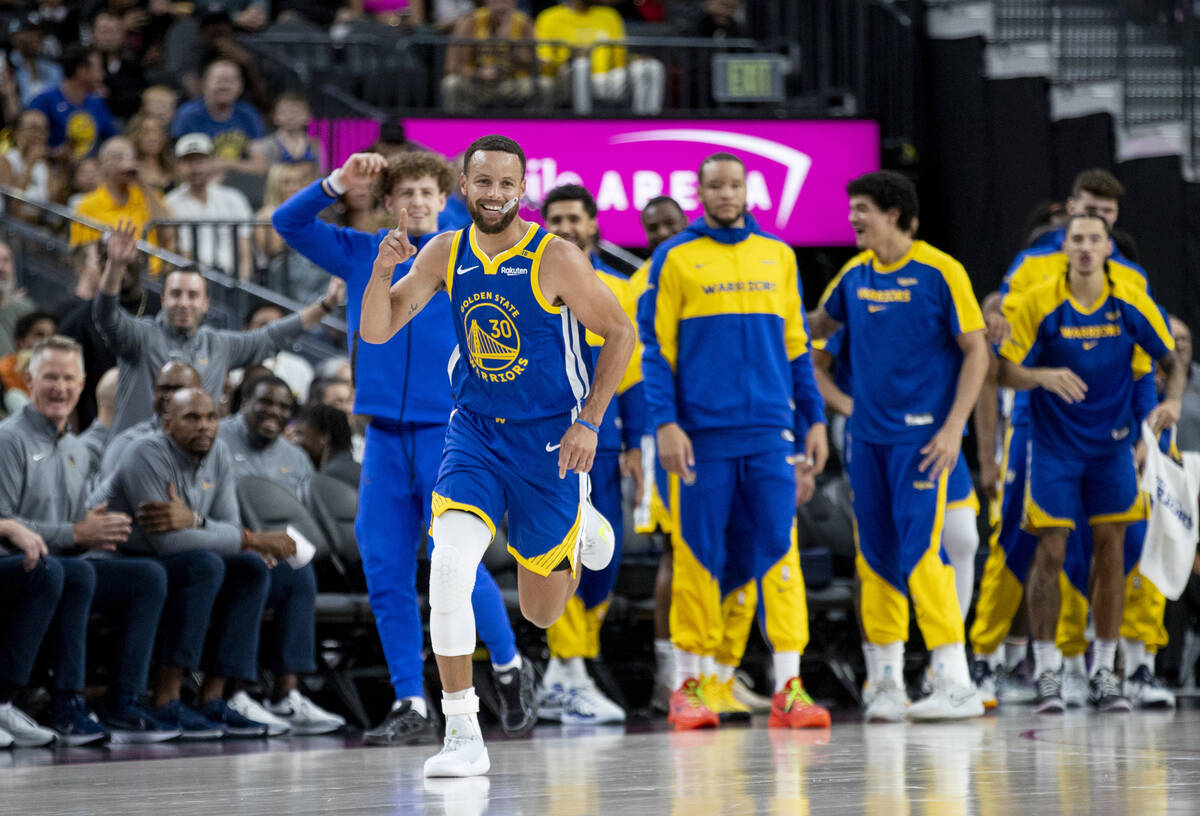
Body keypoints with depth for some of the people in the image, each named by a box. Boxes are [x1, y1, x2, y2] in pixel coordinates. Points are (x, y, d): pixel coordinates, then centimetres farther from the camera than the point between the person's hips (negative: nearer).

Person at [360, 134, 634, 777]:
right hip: (474, 431, 2)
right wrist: (383, 270, -22)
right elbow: (375, 332, -3)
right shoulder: (446, 254, -3)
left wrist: (589, 420, -14)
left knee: (541, 612, 9)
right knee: (449, 563, -23)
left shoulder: (554, 258, -15)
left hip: (549, 440, -2)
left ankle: (581, 526, 45)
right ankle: (463, 735, -15)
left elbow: (620, 333, -7)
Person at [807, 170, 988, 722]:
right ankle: (885, 683, 14)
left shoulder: (939, 272, -7)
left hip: (921, 437, -6)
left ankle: (955, 685, -11)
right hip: (868, 437, 6)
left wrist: (953, 429, -13)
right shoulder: (854, 275, 9)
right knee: (875, 558, 7)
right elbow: (819, 324, 29)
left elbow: (976, 352, -6)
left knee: (920, 554, -13)